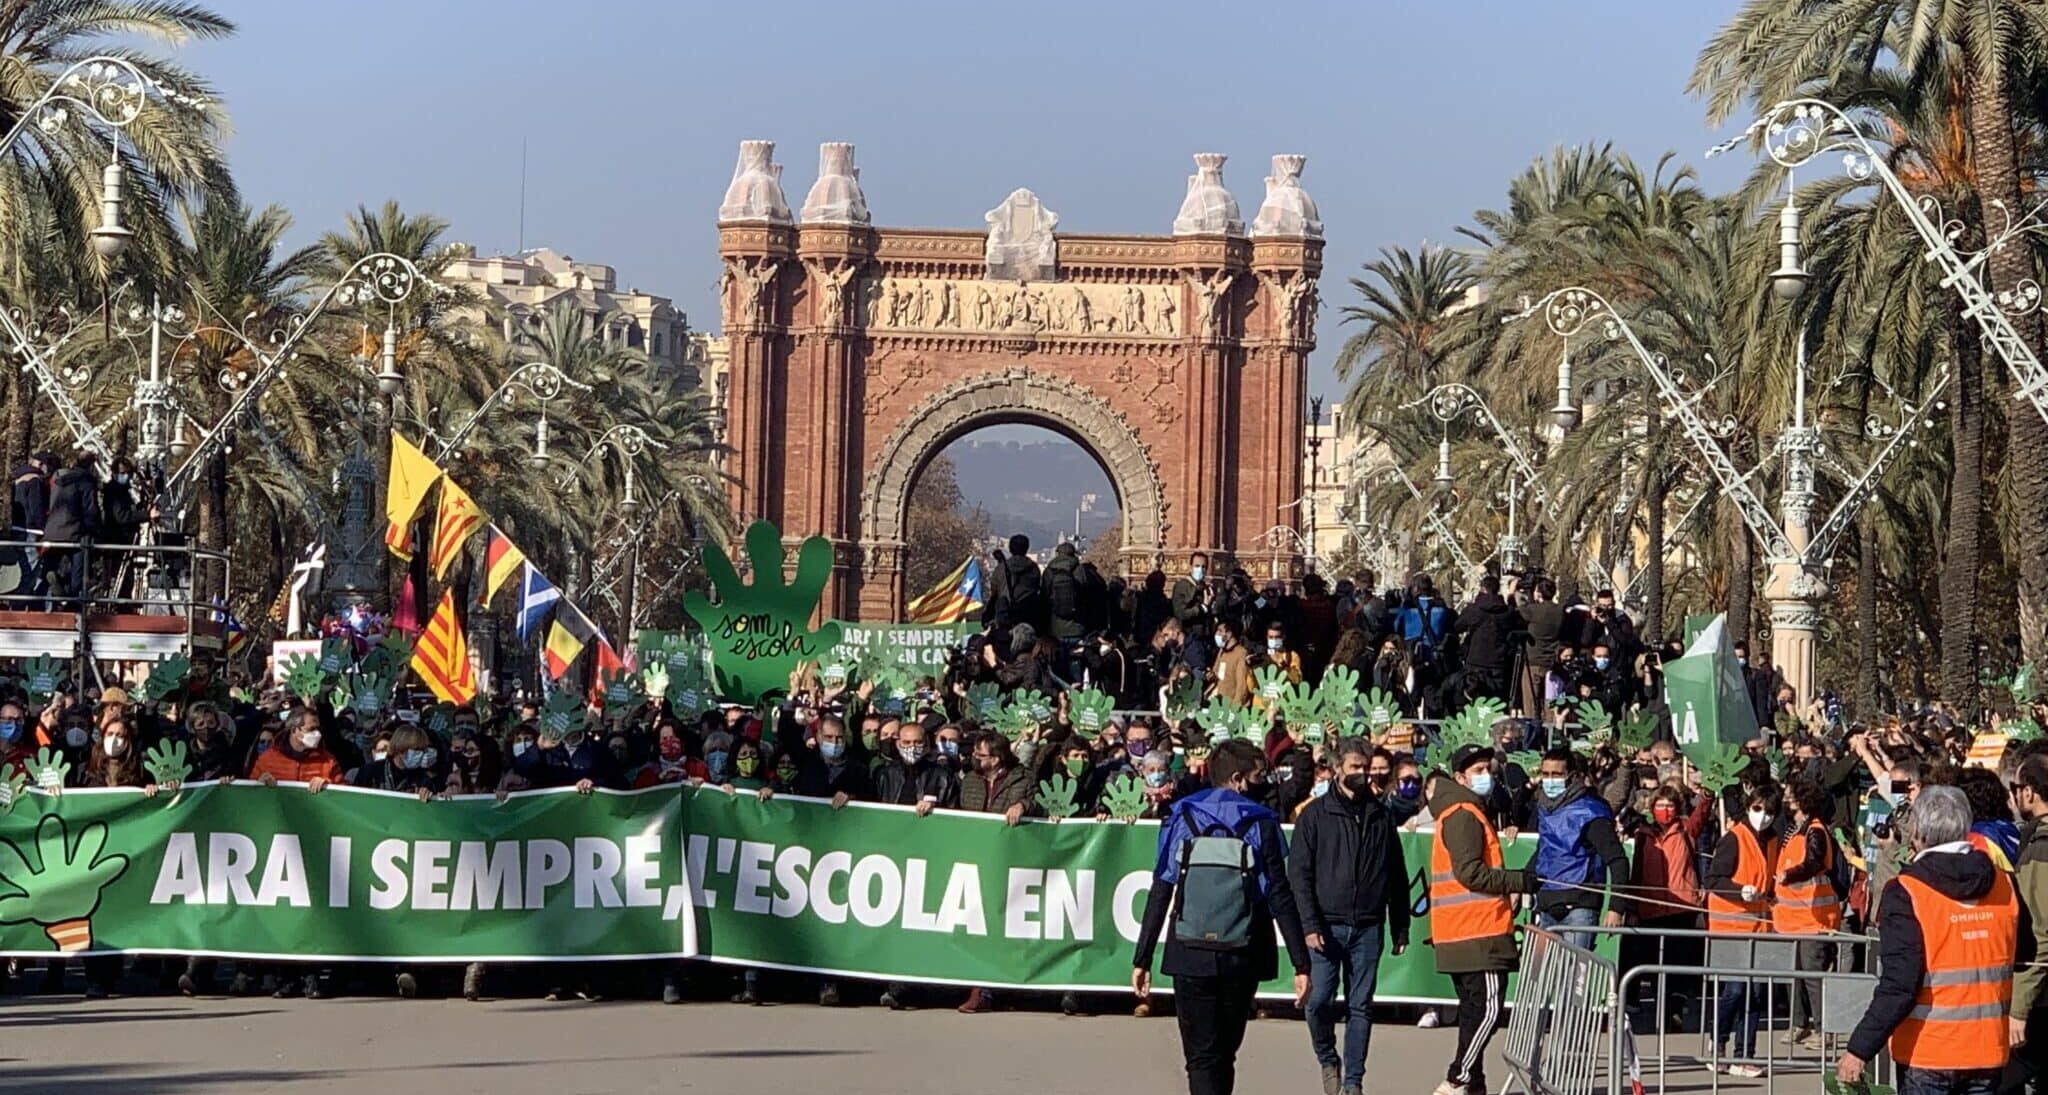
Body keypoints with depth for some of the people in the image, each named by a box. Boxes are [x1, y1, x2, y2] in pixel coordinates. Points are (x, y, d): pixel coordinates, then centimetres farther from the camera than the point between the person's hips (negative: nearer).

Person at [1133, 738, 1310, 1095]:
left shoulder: (1181, 820, 2)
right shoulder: (1261, 824, -2)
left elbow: (1159, 895, 0)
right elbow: (1281, 899, -6)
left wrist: (1142, 960, 4)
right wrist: (1301, 964, -3)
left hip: (1190, 957, 0)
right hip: (1242, 958, 0)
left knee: (1202, 1058, -1)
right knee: (1224, 1054, 16)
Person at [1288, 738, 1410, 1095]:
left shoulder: (1380, 817, 10)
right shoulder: (1315, 814, 1)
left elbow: (1397, 877, 13)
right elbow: (1299, 873, -3)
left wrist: (1400, 929, 9)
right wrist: (1310, 925, -12)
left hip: (1368, 927, 2)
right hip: (1326, 926, -2)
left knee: (1360, 1007, 4)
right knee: (1319, 1001, -9)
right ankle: (1328, 1061, 16)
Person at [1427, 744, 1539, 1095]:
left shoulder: (1459, 813, 21)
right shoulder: (1464, 815, -11)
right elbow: (1470, 873, -19)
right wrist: (1522, 881, -13)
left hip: (1458, 934, 10)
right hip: (1477, 933, -10)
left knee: (1475, 1009, 12)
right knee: (1488, 1009, -11)